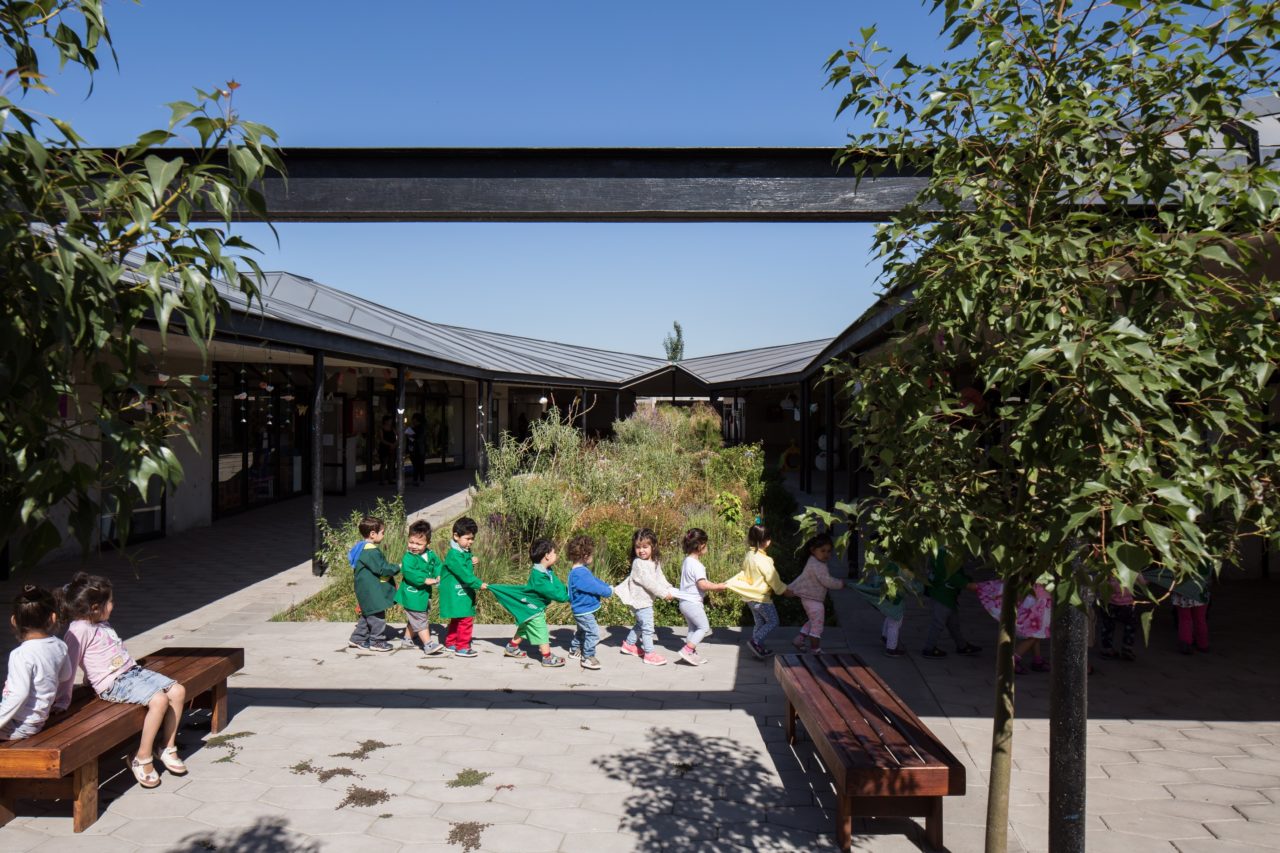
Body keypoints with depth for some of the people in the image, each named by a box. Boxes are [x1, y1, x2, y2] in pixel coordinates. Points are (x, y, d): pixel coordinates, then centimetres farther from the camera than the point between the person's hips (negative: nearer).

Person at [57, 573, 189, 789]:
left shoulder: (103, 623, 16)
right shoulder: (79, 630, -12)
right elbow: (68, 666, -13)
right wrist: (63, 698, -11)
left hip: (134, 671, 9)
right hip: (114, 683, -9)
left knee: (178, 691, -5)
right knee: (159, 700, -28)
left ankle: (168, 748, 7)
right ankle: (142, 759, -13)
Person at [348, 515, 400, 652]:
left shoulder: (362, 548, 11)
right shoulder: (370, 551, -23)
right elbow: (381, 569, -22)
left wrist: (392, 568, 17)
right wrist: (397, 568, -12)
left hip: (367, 590, 11)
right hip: (371, 591, -11)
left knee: (367, 614, 20)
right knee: (377, 616, -1)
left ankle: (358, 639, 28)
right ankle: (377, 642, 8)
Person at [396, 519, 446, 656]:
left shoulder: (431, 555, 3)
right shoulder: (409, 558, -20)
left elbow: (438, 565, 13)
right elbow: (409, 573, -32)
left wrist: (438, 575, -6)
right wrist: (425, 580, -31)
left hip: (423, 594, 8)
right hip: (412, 596, -8)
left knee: (414, 620, 23)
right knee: (420, 620, -3)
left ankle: (407, 639, 41)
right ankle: (428, 645, 0)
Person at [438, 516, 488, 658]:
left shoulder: (465, 552, 10)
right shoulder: (454, 555, -20)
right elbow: (463, 573, -26)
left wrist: (473, 563, -2)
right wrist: (479, 584, -27)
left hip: (463, 592, 10)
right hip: (456, 594, -10)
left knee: (457, 619, 19)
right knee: (466, 618, -9)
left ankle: (450, 643, 32)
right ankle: (462, 647, -1)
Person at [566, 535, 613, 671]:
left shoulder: (579, 571, 5)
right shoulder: (581, 574, -31)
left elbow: (595, 580, 10)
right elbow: (595, 587, -27)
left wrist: (608, 587, 1)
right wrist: (608, 591, -10)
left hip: (581, 610, 11)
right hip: (584, 611, -11)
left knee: (582, 631, 27)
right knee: (593, 633, -8)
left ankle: (574, 650, 43)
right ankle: (587, 657, 1)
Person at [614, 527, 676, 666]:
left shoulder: (654, 562, 5)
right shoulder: (638, 563, -22)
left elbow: (660, 577, 10)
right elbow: (649, 582, -25)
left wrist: (670, 589, -4)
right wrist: (664, 594, -22)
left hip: (647, 599, 9)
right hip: (641, 600, -9)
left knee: (641, 624, 24)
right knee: (647, 627, -4)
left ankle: (629, 644, 40)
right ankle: (649, 654, 6)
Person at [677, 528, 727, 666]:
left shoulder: (687, 561, 10)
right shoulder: (696, 565, -21)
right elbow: (702, 585, -25)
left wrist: (713, 586, 15)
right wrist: (717, 587, -13)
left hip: (685, 602, 10)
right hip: (692, 603, -10)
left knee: (693, 628, 18)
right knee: (704, 627, -1)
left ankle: (692, 654, 22)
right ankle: (687, 650, -7)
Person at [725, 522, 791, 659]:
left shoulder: (749, 556, 5)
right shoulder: (762, 560, -24)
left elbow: (743, 573, 6)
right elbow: (773, 578, -18)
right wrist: (786, 591, -5)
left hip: (751, 597, 9)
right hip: (762, 598, -9)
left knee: (760, 624, 17)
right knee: (773, 621, 4)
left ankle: (759, 649, 23)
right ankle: (755, 641, -4)